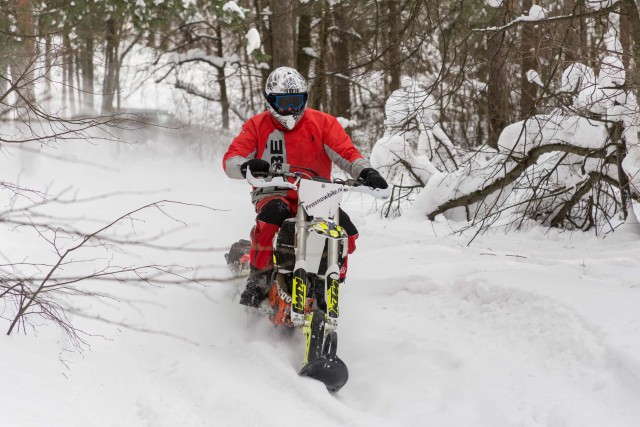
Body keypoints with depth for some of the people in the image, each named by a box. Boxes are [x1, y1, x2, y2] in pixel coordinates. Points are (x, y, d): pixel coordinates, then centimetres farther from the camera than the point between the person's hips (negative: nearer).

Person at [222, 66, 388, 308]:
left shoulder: (323, 123, 4)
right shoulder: (257, 126, 3)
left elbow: (346, 153, -5)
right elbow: (230, 161, -8)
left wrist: (366, 172, -26)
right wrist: (248, 166, -33)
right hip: (274, 193, -2)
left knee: (347, 232, -21)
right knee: (273, 213, -38)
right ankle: (259, 279, -26)